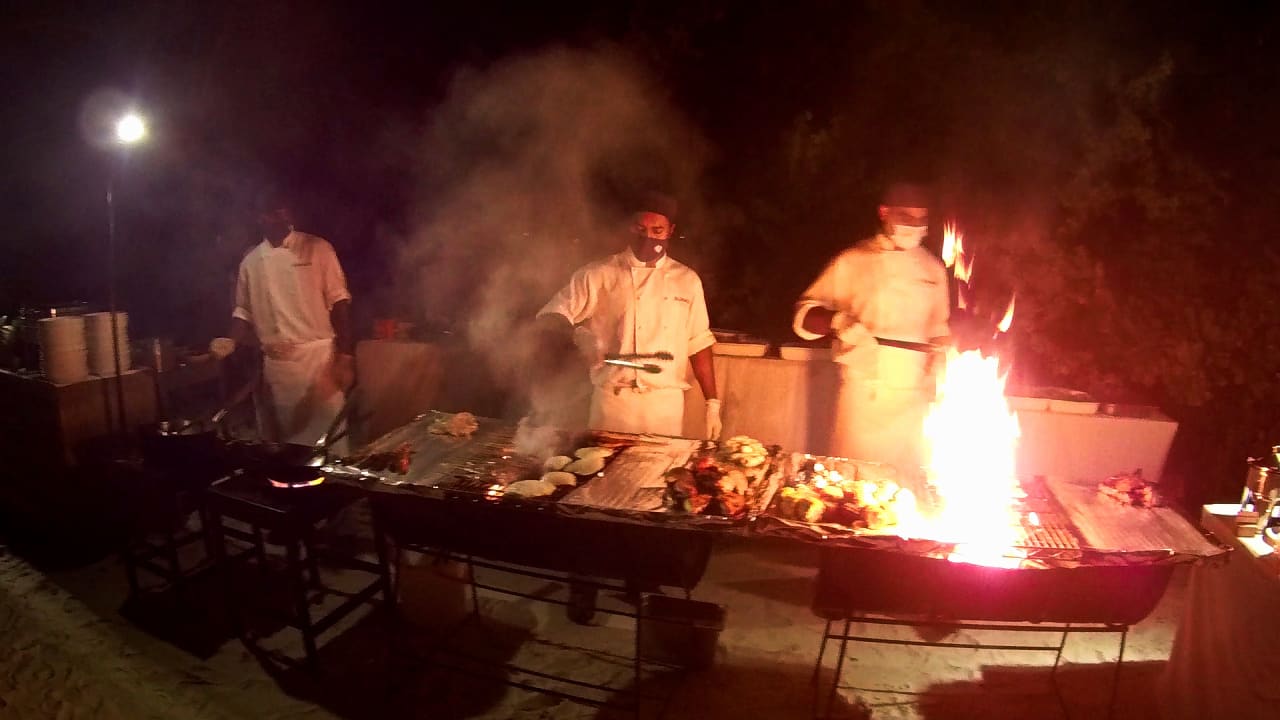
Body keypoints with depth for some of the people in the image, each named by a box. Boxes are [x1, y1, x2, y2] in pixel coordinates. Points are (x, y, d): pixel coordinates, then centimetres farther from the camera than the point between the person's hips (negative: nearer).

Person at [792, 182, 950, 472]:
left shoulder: (933, 268, 13)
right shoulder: (853, 262, 2)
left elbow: (938, 330, 21)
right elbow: (804, 316, 0)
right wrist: (838, 322, -19)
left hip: (915, 400, 3)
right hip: (863, 395, -3)